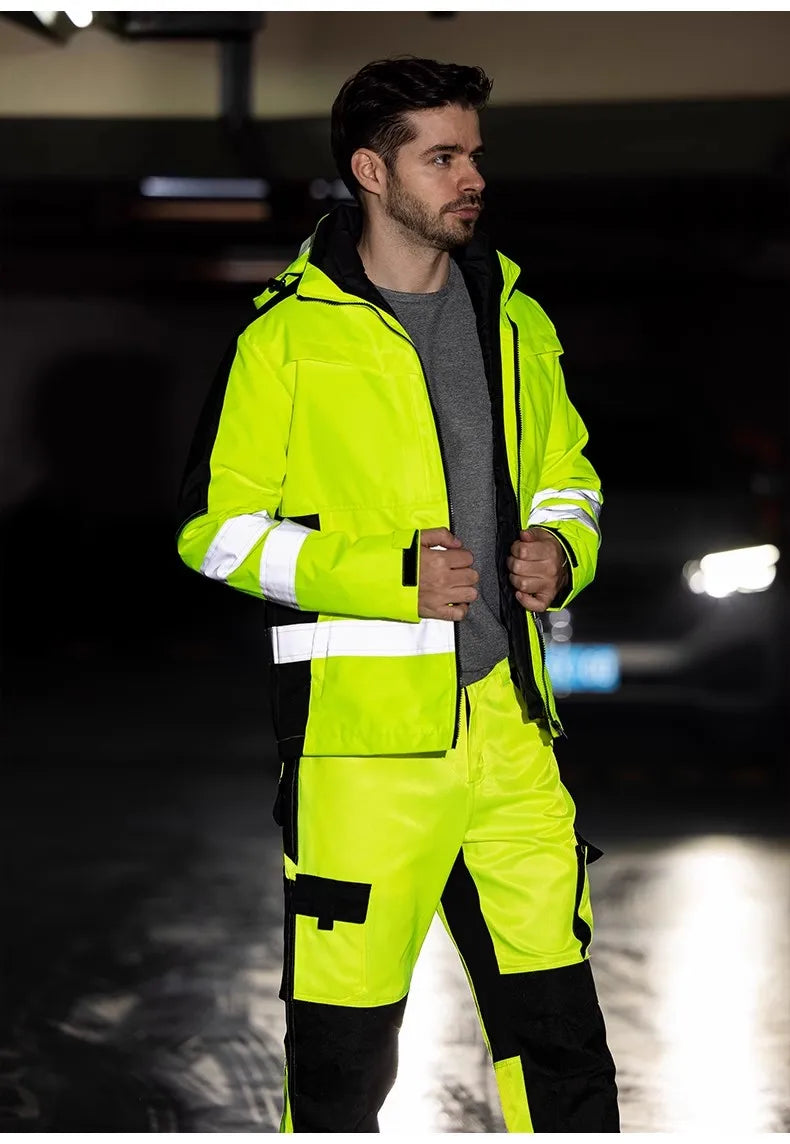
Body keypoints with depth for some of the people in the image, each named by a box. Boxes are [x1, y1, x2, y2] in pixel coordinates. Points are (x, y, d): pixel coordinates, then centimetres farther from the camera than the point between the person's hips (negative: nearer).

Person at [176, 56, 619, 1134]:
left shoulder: (514, 318, 13)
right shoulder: (289, 337, -4)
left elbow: (567, 476, 25)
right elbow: (215, 526, -5)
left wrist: (561, 550, 2)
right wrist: (394, 577, -15)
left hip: (508, 713, 5)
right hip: (362, 728, -5)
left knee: (557, 1015, 8)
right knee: (345, 1042, 1)